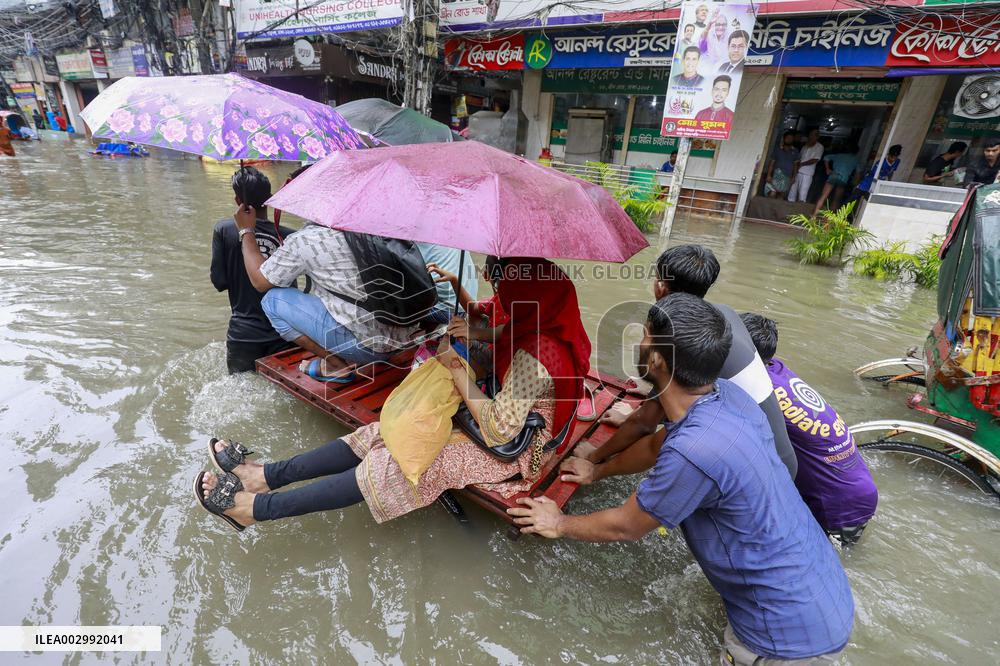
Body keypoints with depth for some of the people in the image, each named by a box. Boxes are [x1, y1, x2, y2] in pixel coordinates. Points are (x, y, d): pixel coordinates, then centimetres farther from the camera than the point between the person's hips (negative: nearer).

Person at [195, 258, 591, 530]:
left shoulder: (534, 358, -30)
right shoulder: (555, 333, 0)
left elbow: (498, 432, -30)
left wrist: (456, 370, -24)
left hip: (512, 455, -8)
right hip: (517, 430, 9)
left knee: (391, 466, -17)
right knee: (385, 433, -3)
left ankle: (256, 507, -5)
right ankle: (264, 476, 3)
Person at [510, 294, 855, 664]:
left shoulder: (694, 452, -35)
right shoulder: (724, 394, -10)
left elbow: (624, 527, -16)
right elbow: (658, 444, 10)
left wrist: (559, 525, 2)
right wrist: (597, 471, 24)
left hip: (793, 632, -7)